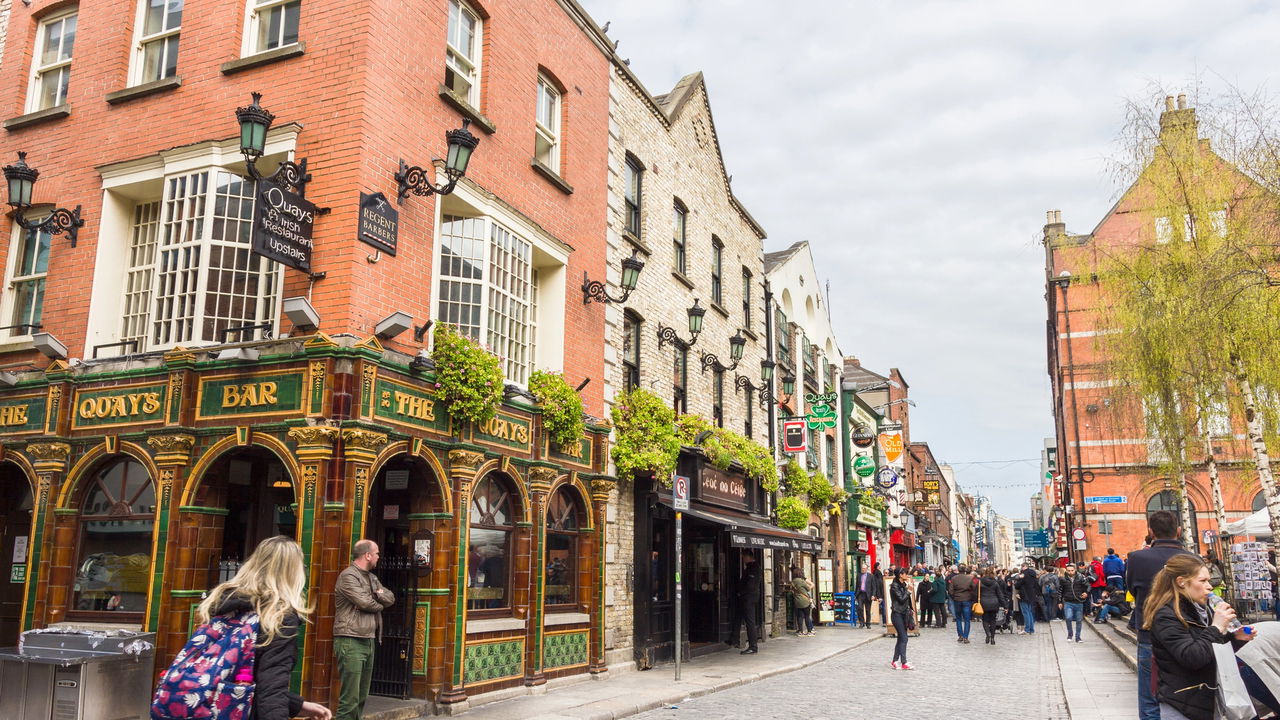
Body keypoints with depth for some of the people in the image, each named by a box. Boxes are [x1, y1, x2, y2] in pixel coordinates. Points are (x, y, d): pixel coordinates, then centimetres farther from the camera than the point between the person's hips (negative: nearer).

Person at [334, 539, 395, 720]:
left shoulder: (372, 577, 18)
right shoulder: (348, 576, -10)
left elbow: (391, 599, 14)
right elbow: (365, 603, -18)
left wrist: (380, 593, -7)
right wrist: (380, 603, 3)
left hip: (369, 641, 9)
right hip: (350, 642, -9)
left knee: (362, 697, 12)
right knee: (350, 699, -10)